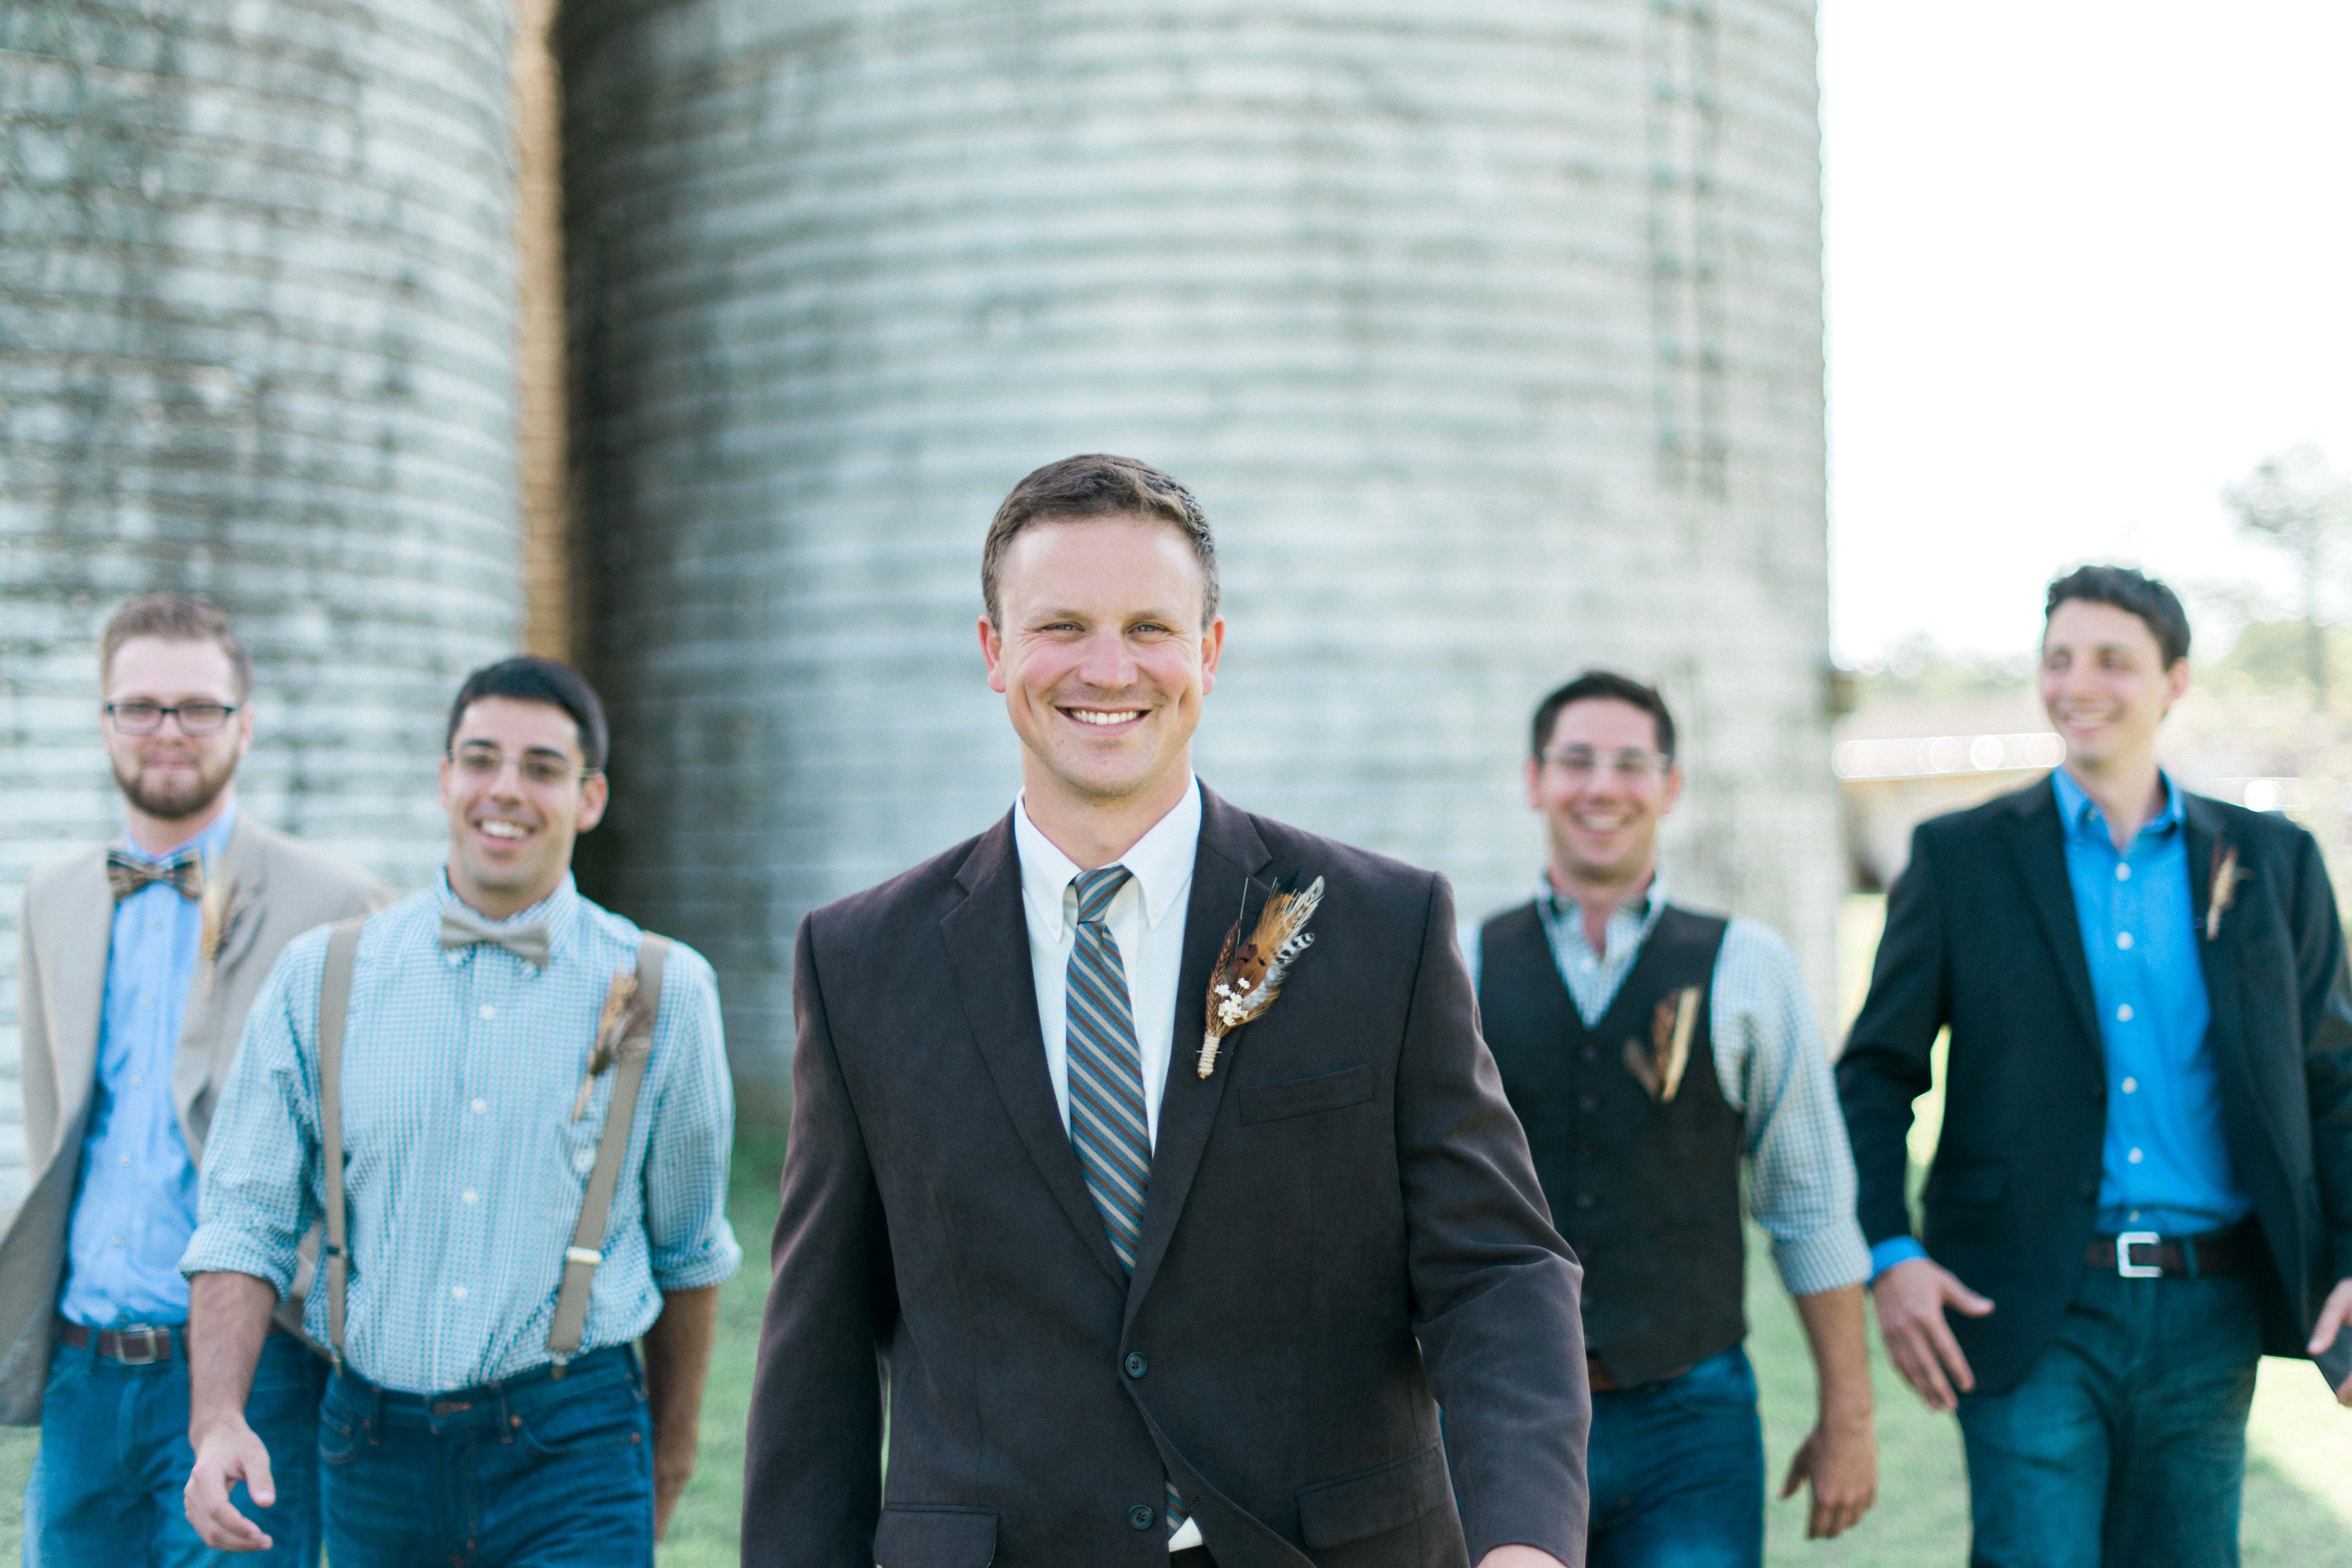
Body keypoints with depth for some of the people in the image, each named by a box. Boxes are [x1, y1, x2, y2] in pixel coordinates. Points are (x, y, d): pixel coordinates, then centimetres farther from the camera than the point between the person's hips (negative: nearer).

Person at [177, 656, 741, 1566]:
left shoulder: (661, 993, 1)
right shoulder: (320, 980, 3)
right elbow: (246, 1220, 3)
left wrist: (670, 1454, 18)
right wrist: (217, 1420, -12)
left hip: (571, 1450, -2)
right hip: (375, 1446, 2)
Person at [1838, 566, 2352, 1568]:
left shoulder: (2271, 862, 10)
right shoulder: (1960, 858, 4)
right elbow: (1875, 1074, 4)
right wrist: (1886, 1256, -9)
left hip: (2209, 1315, 2)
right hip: (2033, 1317, -2)